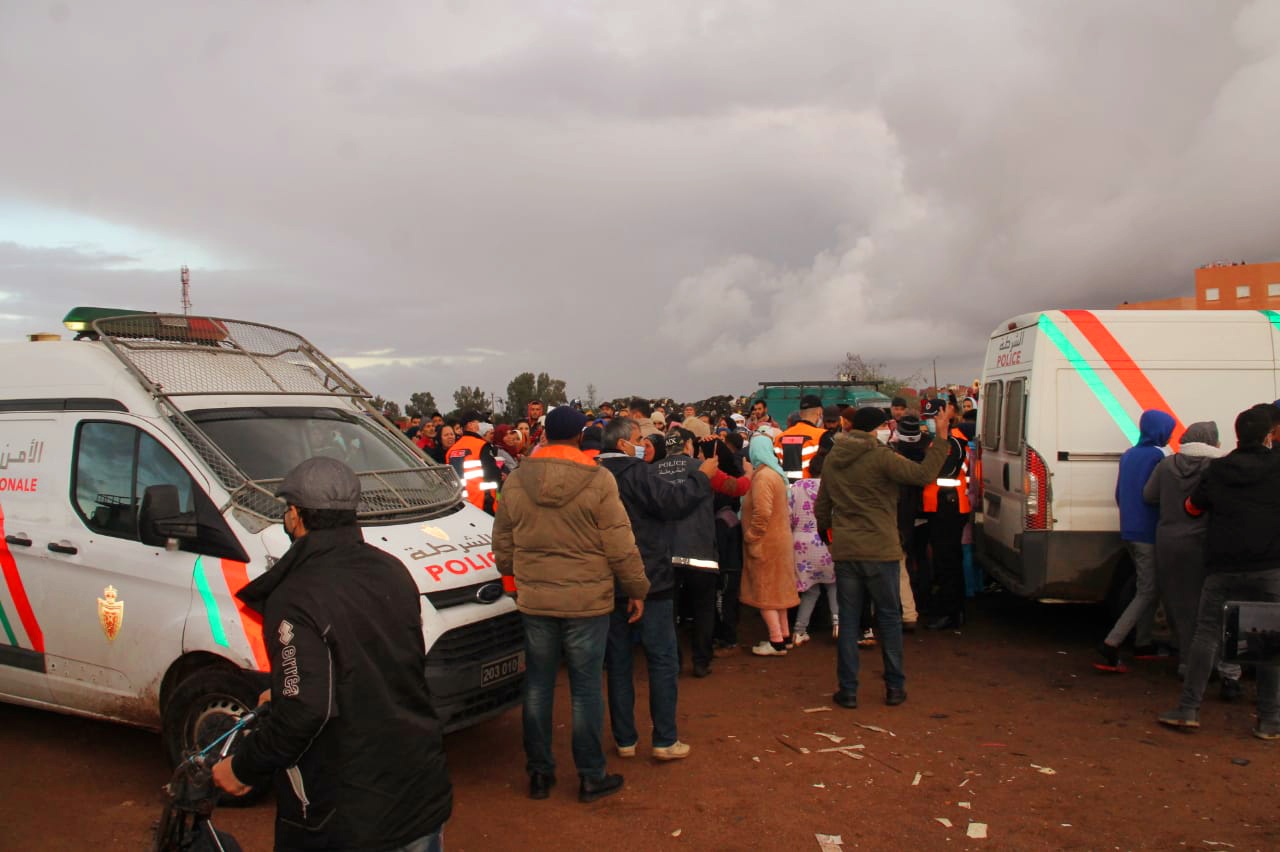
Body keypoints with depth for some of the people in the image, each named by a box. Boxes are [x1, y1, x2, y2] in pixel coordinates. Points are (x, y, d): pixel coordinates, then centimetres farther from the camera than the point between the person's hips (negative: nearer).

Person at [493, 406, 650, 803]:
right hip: (587, 599, -3)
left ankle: (539, 773, 23)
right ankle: (591, 776, 16)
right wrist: (636, 589, 2)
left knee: (537, 687, 13)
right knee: (586, 689, 6)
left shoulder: (516, 481, 2)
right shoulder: (598, 480, -11)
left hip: (534, 600, 4)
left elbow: (502, 545, 10)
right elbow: (620, 545, -9)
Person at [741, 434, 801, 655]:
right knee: (776, 590, 16)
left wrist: (750, 537, -15)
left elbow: (762, 513, -26)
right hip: (779, 540, 9)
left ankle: (776, 642, -1)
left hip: (766, 543, -9)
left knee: (765, 590, -3)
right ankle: (784, 635, 22)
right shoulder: (776, 473, 11)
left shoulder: (763, 476, -19)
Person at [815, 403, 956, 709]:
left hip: (844, 551, 4)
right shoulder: (881, 457, -11)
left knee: (848, 620, 8)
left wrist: (828, 530, 30)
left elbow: (821, 508, 14)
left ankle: (848, 690, 10)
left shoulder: (832, 460, 7)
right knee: (889, 618, 10)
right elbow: (924, 474, -20)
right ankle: (895, 687, 17)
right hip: (879, 550, -4)